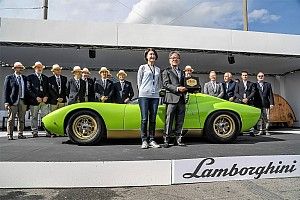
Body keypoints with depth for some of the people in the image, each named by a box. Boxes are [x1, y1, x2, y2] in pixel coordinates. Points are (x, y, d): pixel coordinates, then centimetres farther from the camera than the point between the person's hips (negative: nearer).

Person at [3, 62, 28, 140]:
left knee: (22, 119, 6)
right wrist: (6, 102, -8)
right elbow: (6, 91, 0)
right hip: (13, 101, -4)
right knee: (11, 119, -1)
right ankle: (10, 135, 6)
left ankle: (20, 134, 14)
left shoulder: (25, 78, 15)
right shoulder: (9, 78, 4)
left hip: (23, 101, 4)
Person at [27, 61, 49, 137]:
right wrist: (36, 97, -12)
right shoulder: (30, 77, 6)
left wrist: (46, 96, -3)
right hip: (34, 100, -2)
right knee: (34, 117, 5)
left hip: (44, 100, 2)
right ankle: (35, 132, 12)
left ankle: (48, 132, -5)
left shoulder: (45, 78, 17)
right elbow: (29, 89, -2)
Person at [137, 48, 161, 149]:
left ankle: (151, 140, 8)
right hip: (144, 96, -3)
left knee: (153, 119, 3)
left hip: (155, 96, 4)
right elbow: (139, 82, 8)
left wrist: (156, 91, 11)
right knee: (144, 119, -7)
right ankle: (144, 141, 0)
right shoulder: (142, 67, 7)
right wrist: (142, 92, 5)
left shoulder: (158, 69, 17)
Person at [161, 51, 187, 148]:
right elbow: (165, 84, -6)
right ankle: (166, 140, 1)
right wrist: (177, 88, -18)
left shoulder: (182, 72, 23)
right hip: (172, 99, -5)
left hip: (181, 99, 5)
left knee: (180, 121, 7)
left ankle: (178, 139, 14)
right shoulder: (166, 71, 7)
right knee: (169, 121, -5)